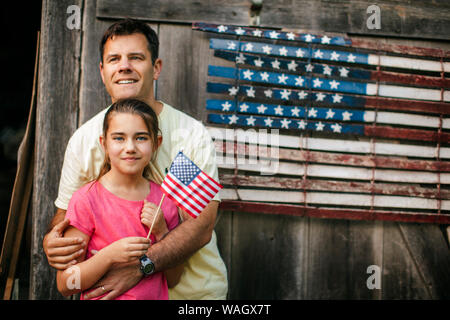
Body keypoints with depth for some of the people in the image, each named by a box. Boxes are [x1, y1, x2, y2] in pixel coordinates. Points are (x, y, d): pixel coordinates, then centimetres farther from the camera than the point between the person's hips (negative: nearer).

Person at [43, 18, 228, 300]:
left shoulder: (193, 134, -14)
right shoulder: (84, 139, -6)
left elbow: (202, 225, -20)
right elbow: (66, 213, 1)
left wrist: (139, 266, -33)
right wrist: (51, 241, -22)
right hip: (114, 288, 2)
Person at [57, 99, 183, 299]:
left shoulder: (165, 199, 3)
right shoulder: (86, 200, -7)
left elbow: (173, 281, 7)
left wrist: (162, 233, -5)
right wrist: (110, 256, -18)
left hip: (157, 297, 1)